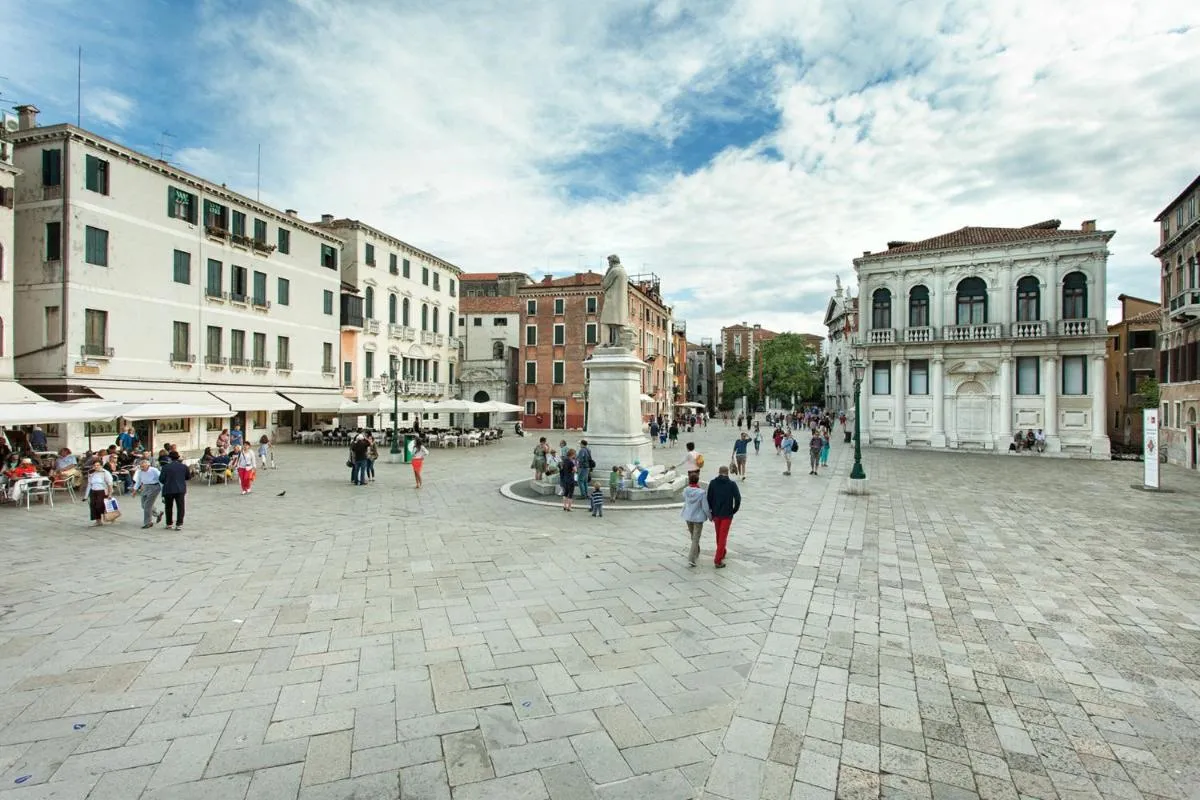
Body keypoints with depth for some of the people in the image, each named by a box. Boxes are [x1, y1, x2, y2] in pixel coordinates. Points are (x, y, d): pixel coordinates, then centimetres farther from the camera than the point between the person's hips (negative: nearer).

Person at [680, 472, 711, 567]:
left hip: (688, 517, 5)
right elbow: (705, 507, -15)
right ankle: (691, 559, -4)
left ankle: (696, 553, 44)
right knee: (696, 539, 3)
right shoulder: (701, 493, -22)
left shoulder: (685, 491, -11)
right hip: (698, 518, -4)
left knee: (693, 536, 25)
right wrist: (710, 516, 2)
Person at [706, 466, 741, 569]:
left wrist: (711, 511, 8)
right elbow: (738, 498, -13)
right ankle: (718, 560, -3)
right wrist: (734, 510, 1)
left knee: (719, 535, 21)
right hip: (727, 514, -2)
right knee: (723, 537, 1)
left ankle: (722, 553, 39)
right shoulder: (732, 484, -8)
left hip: (716, 514, 3)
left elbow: (709, 498, -4)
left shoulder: (712, 483, -3)